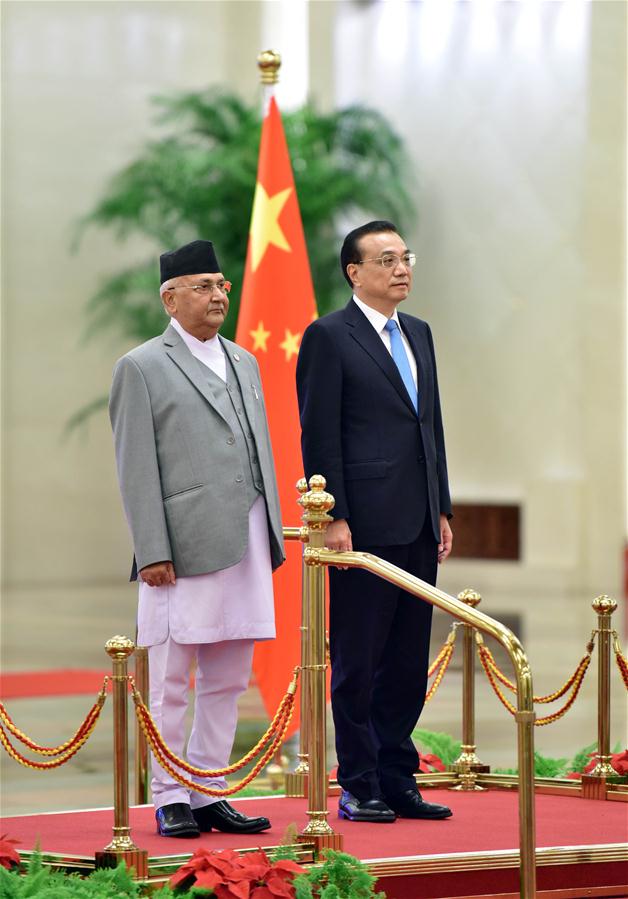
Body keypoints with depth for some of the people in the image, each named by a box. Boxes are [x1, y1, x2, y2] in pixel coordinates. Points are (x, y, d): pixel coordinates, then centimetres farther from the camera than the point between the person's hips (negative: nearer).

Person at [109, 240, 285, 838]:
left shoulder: (244, 362, 19)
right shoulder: (142, 368, -1)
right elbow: (137, 469, -6)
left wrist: (273, 536, 13)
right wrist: (153, 552, -12)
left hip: (247, 544, 6)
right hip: (184, 545, -6)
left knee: (227, 681, 8)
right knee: (171, 683, -2)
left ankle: (209, 794, 15)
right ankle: (170, 800, 5)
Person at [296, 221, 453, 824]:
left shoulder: (418, 334, 17)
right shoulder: (328, 337, -5)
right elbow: (320, 435, -9)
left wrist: (441, 510, 15)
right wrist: (333, 518, -15)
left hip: (417, 525, 7)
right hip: (365, 523, -7)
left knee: (407, 661, 10)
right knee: (357, 661, -1)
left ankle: (397, 779, 16)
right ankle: (359, 786, 5)